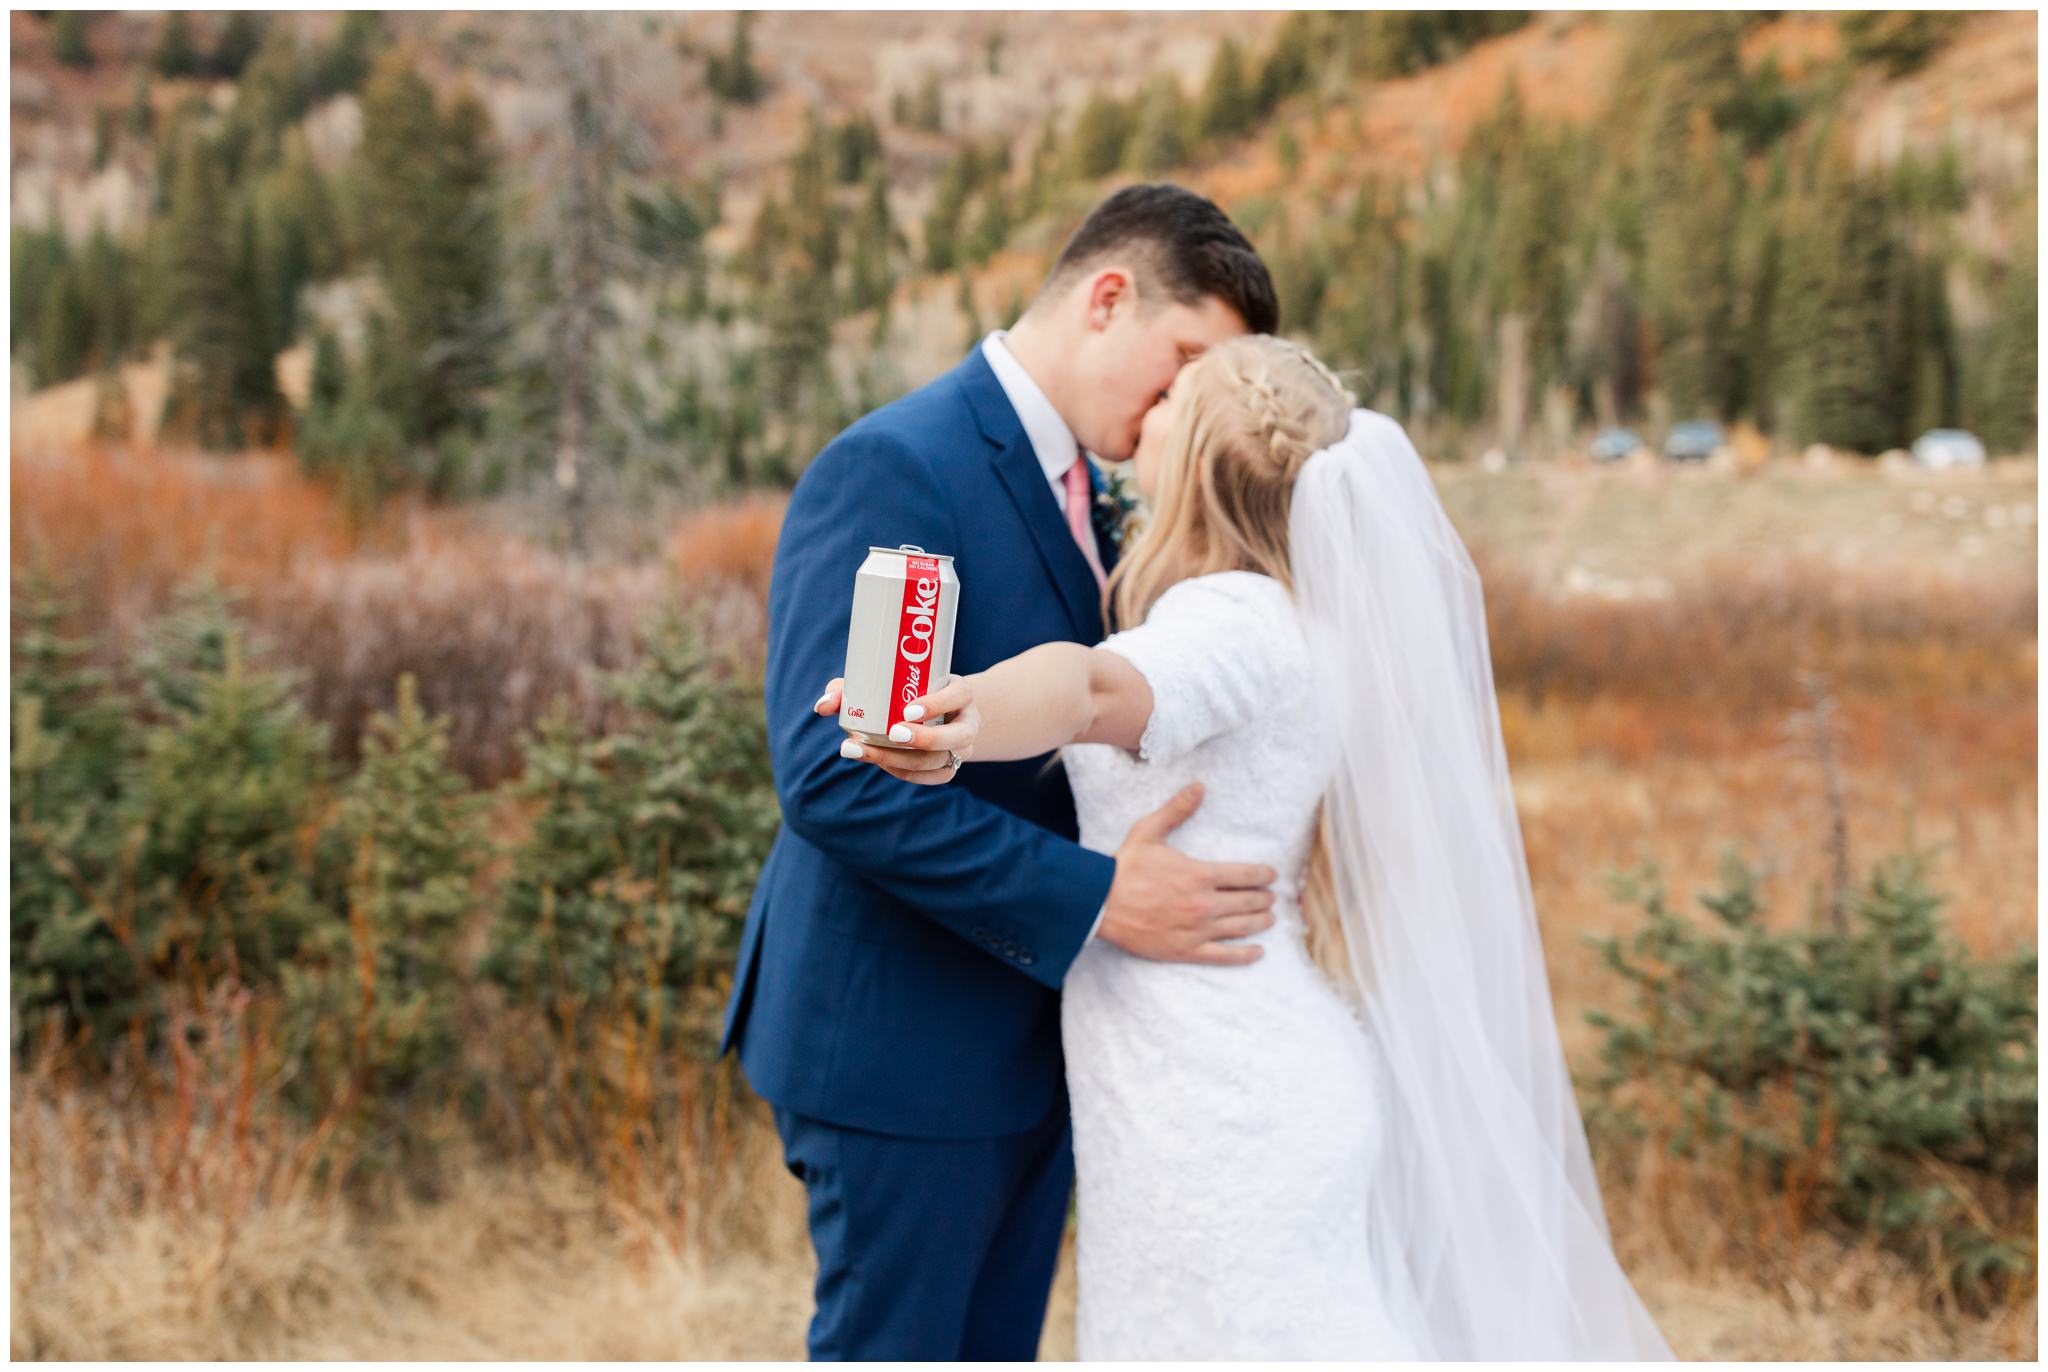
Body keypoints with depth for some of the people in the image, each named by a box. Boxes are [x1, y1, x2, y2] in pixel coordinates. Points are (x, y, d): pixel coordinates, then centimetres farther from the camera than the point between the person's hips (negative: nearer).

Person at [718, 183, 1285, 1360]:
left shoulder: (1091, 494, 11)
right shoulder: (892, 470, -18)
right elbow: (833, 778, -27)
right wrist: (1095, 900, -28)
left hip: (1031, 1039, 9)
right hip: (904, 1045, -9)